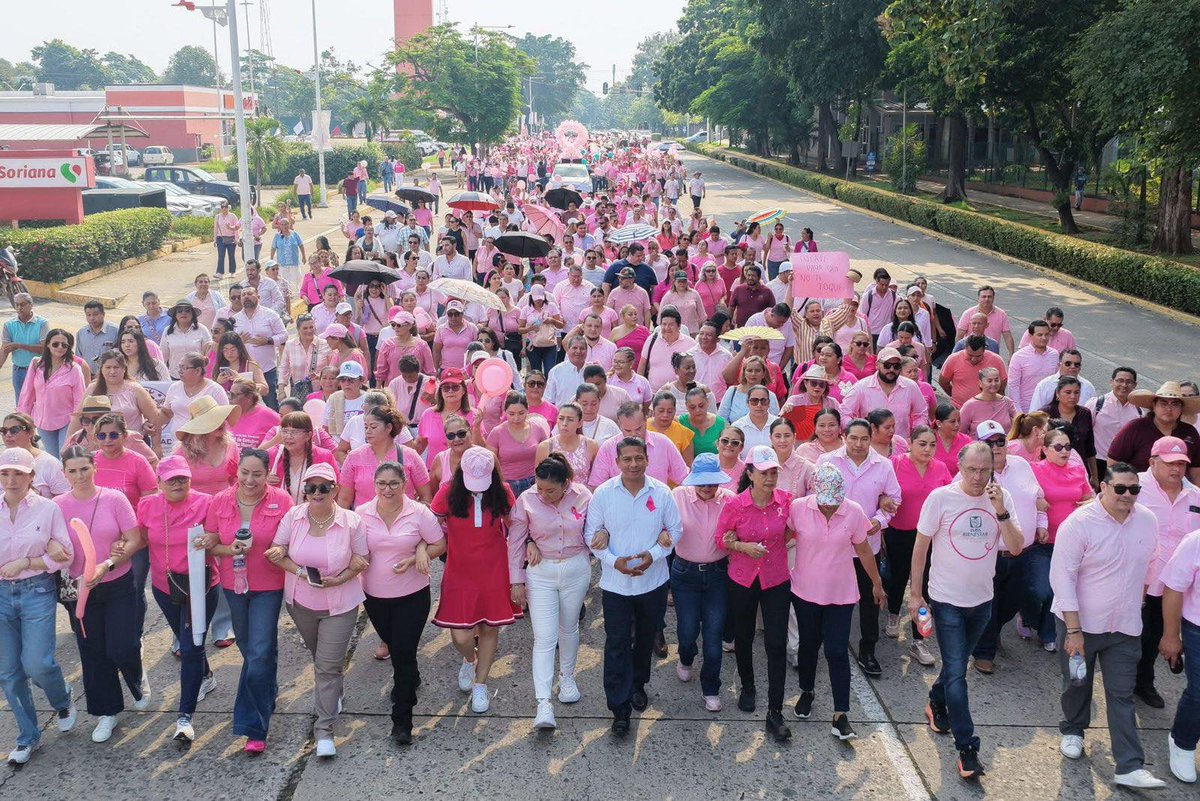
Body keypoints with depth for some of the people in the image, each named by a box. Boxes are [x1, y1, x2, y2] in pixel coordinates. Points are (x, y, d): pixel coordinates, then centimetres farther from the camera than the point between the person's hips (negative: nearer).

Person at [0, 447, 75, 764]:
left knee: (37, 664, -12)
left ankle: (63, 701, 22)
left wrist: (26, 562, -13)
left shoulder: (48, 508, -5)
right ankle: (27, 736, 24)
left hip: (37, 592, -3)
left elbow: (64, 556, -5)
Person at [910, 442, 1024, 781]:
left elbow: (1015, 548, -12)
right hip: (947, 600, -4)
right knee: (957, 673, -5)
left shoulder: (1001, 498, -5)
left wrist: (1001, 511, -26)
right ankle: (966, 748, 1)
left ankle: (937, 704, 48)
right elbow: (920, 546, -7)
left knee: (956, 664, 22)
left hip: (982, 600, 4)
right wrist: (915, 593, -5)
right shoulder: (941, 497, -15)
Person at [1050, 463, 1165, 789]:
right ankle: (1073, 731, 42)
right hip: (1080, 623, -3)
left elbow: (1148, 566, 13)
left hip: (1125, 627, 3)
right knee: (1077, 685, 16)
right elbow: (1062, 578, -18)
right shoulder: (1079, 523, -18)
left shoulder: (1147, 521, -4)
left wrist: (1137, 601, 18)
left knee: (1122, 696, 2)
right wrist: (1073, 630, -19)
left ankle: (1130, 767, 4)